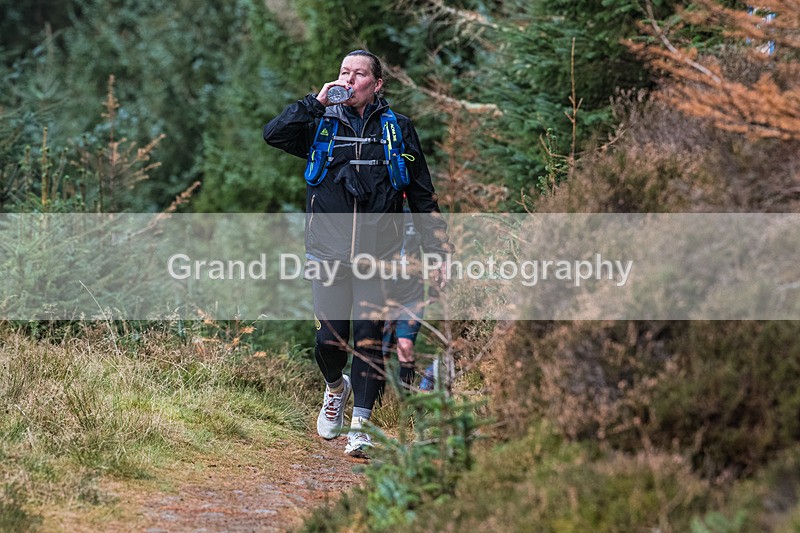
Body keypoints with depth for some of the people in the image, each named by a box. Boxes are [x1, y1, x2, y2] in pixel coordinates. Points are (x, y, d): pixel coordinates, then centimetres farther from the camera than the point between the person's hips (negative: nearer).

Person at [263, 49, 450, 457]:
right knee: (330, 339, 1)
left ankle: (360, 426, 0)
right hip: (328, 252, 1)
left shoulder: (397, 129, 9)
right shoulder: (321, 125, 10)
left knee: (369, 339, -6)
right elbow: (273, 134, -8)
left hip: (379, 255, -1)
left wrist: (437, 253, 5)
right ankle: (335, 388, 33)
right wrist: (317, 102, -11)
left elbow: (423, 198, 10)